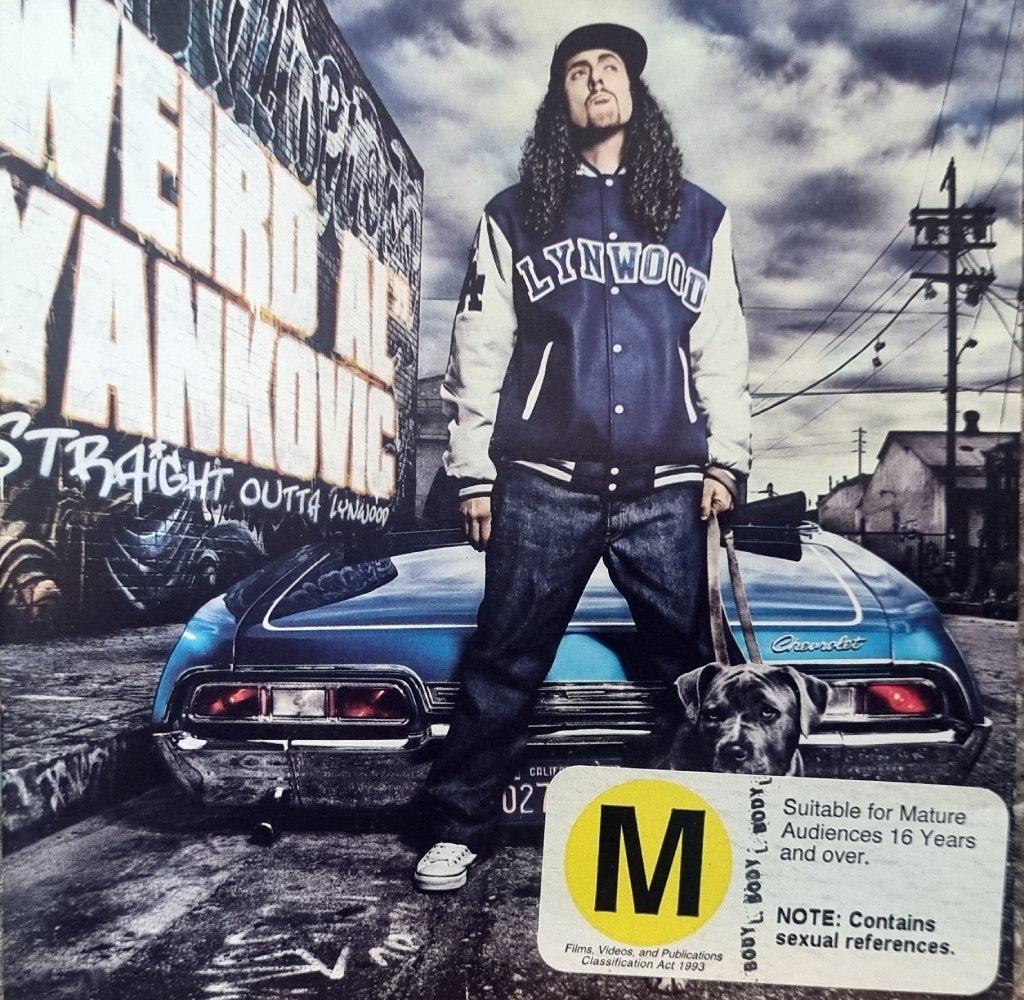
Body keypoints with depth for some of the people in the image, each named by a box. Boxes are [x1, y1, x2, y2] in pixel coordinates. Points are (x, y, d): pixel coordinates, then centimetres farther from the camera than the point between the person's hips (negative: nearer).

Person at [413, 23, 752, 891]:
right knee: (504, 666, 2)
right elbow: (479, 354, 8)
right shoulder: (514, 217, 13)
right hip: (543, 484, -1)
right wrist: (474, 471, 3)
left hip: (666, 489, 1)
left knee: (694, 667, 3)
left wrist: (726, 458, 2)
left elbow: (723, 349, 13)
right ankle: (460, 829, 15)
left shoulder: (700, 218, 16)